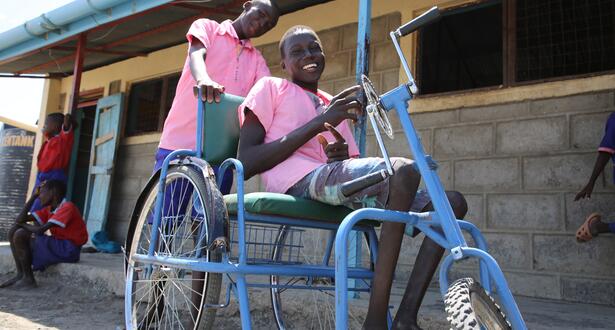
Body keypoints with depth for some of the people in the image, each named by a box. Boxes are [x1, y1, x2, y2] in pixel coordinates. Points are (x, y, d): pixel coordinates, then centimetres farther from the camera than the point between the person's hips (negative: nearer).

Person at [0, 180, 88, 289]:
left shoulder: (67, 207, -17)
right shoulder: (49, 209, 11)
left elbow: (40, 230, -23)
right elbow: (20, 219, 7)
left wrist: (23, 225, -3)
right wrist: (33, 196, 6)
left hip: (68, 249, -9)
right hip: (57, 244, 9)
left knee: (20, 235, -16)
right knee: (13, 232, 8)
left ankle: (28, 278, -7)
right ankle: (20, 275, 3)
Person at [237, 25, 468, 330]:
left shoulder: (334, 105, 31)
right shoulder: (270, 87, 13)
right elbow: (246, 164, -3)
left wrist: (344, 154, 1)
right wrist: (319, 123, -6)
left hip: (341, 185, 7)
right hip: (302, 182, -7)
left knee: (451, 203, -3)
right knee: (404, 170, -31)